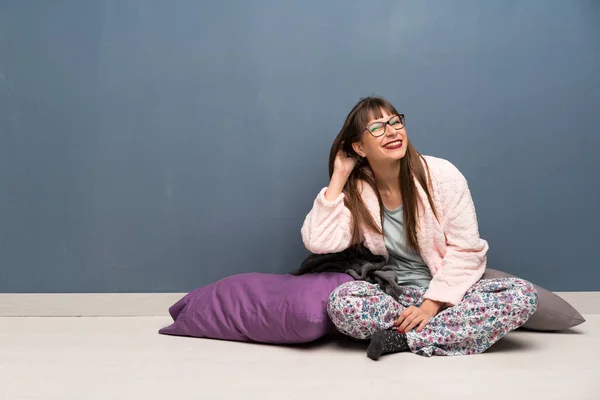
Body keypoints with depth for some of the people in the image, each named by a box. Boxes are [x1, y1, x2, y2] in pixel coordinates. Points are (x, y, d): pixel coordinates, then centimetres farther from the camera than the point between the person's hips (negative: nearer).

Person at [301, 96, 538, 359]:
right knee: (342, 300, -31)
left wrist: (433, 303, -19)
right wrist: (339, 177, -13)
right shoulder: (356, 192, -3)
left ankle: (402, 338, -24)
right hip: (395, 296, 0)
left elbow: (466, 251, -8)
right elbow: (317, 242, -18)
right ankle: (460, 331, -18)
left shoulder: (442, 175, -7)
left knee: (522, 294, -26)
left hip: (447, 296, 1)